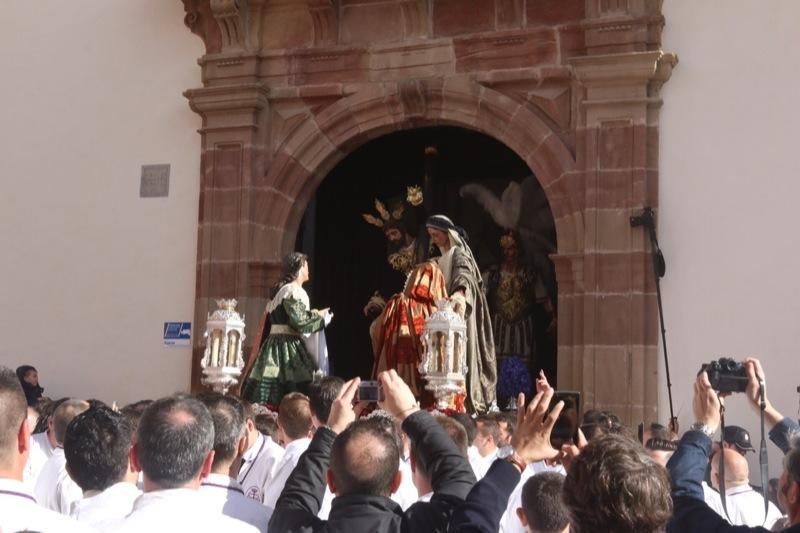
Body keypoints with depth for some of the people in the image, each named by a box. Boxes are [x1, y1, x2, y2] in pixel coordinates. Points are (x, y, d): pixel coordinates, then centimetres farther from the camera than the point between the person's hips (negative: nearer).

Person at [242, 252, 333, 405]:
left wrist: (312, 315, 25)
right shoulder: (293, 290, -11)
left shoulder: (280, 289, 18)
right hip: (288, 346, -10)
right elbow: (299, 321, -19)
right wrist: (318, 316, -3)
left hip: (273, 344, 10)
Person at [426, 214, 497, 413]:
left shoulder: (459, 254, -11)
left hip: (459, 314, -9)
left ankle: (466, 403, -12)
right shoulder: (444, 257, 17)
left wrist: (459, 292, -51)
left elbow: (463, 274, -33)